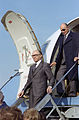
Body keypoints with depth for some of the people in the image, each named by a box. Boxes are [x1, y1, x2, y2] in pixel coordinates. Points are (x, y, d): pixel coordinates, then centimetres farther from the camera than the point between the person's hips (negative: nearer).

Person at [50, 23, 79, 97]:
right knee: (58, 76, -5)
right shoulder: (61, 37, 19)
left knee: (71, 78, -3)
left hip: (71, 61, -6)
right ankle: (61, 92, -6)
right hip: (62, 62, 6)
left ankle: (72, 93, 4)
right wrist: (56, 61, 17)